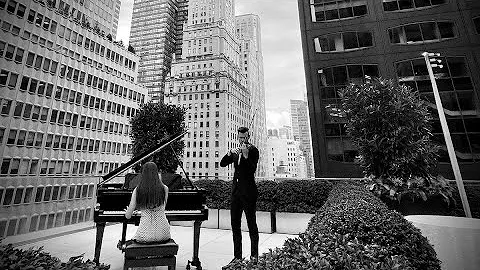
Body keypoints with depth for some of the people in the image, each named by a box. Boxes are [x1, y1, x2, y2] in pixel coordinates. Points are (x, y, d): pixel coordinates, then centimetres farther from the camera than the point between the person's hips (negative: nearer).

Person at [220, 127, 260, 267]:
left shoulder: (253, 150, -4)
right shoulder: (236, 151, 14)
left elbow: (252, 169, -16)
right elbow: (222, 164, 6)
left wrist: (246, 155, -28)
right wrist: (229, 153, -10)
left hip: (248, 192, -6)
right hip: (236, 191, 6)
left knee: (251, 224, 5)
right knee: (235, 225, 11)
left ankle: (254, 256, 21)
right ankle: (237, 256, 24)